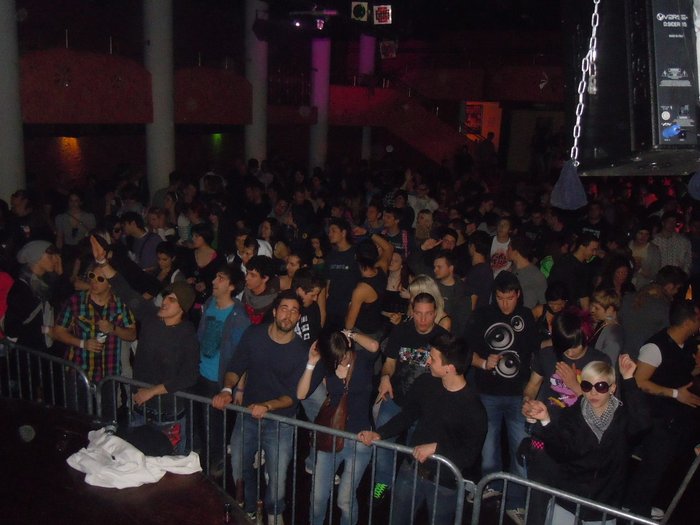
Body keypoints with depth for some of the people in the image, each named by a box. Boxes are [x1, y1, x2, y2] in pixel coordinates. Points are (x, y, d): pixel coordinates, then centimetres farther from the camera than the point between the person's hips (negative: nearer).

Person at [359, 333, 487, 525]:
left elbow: (470, 454, -17)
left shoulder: (473, 408, -21)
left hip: (446, 482, -5)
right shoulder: (425, 383, -7)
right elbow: (406, 416, 5)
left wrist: (436, 447, -25)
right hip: (412, 471, 5)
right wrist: (379, 434, -7)